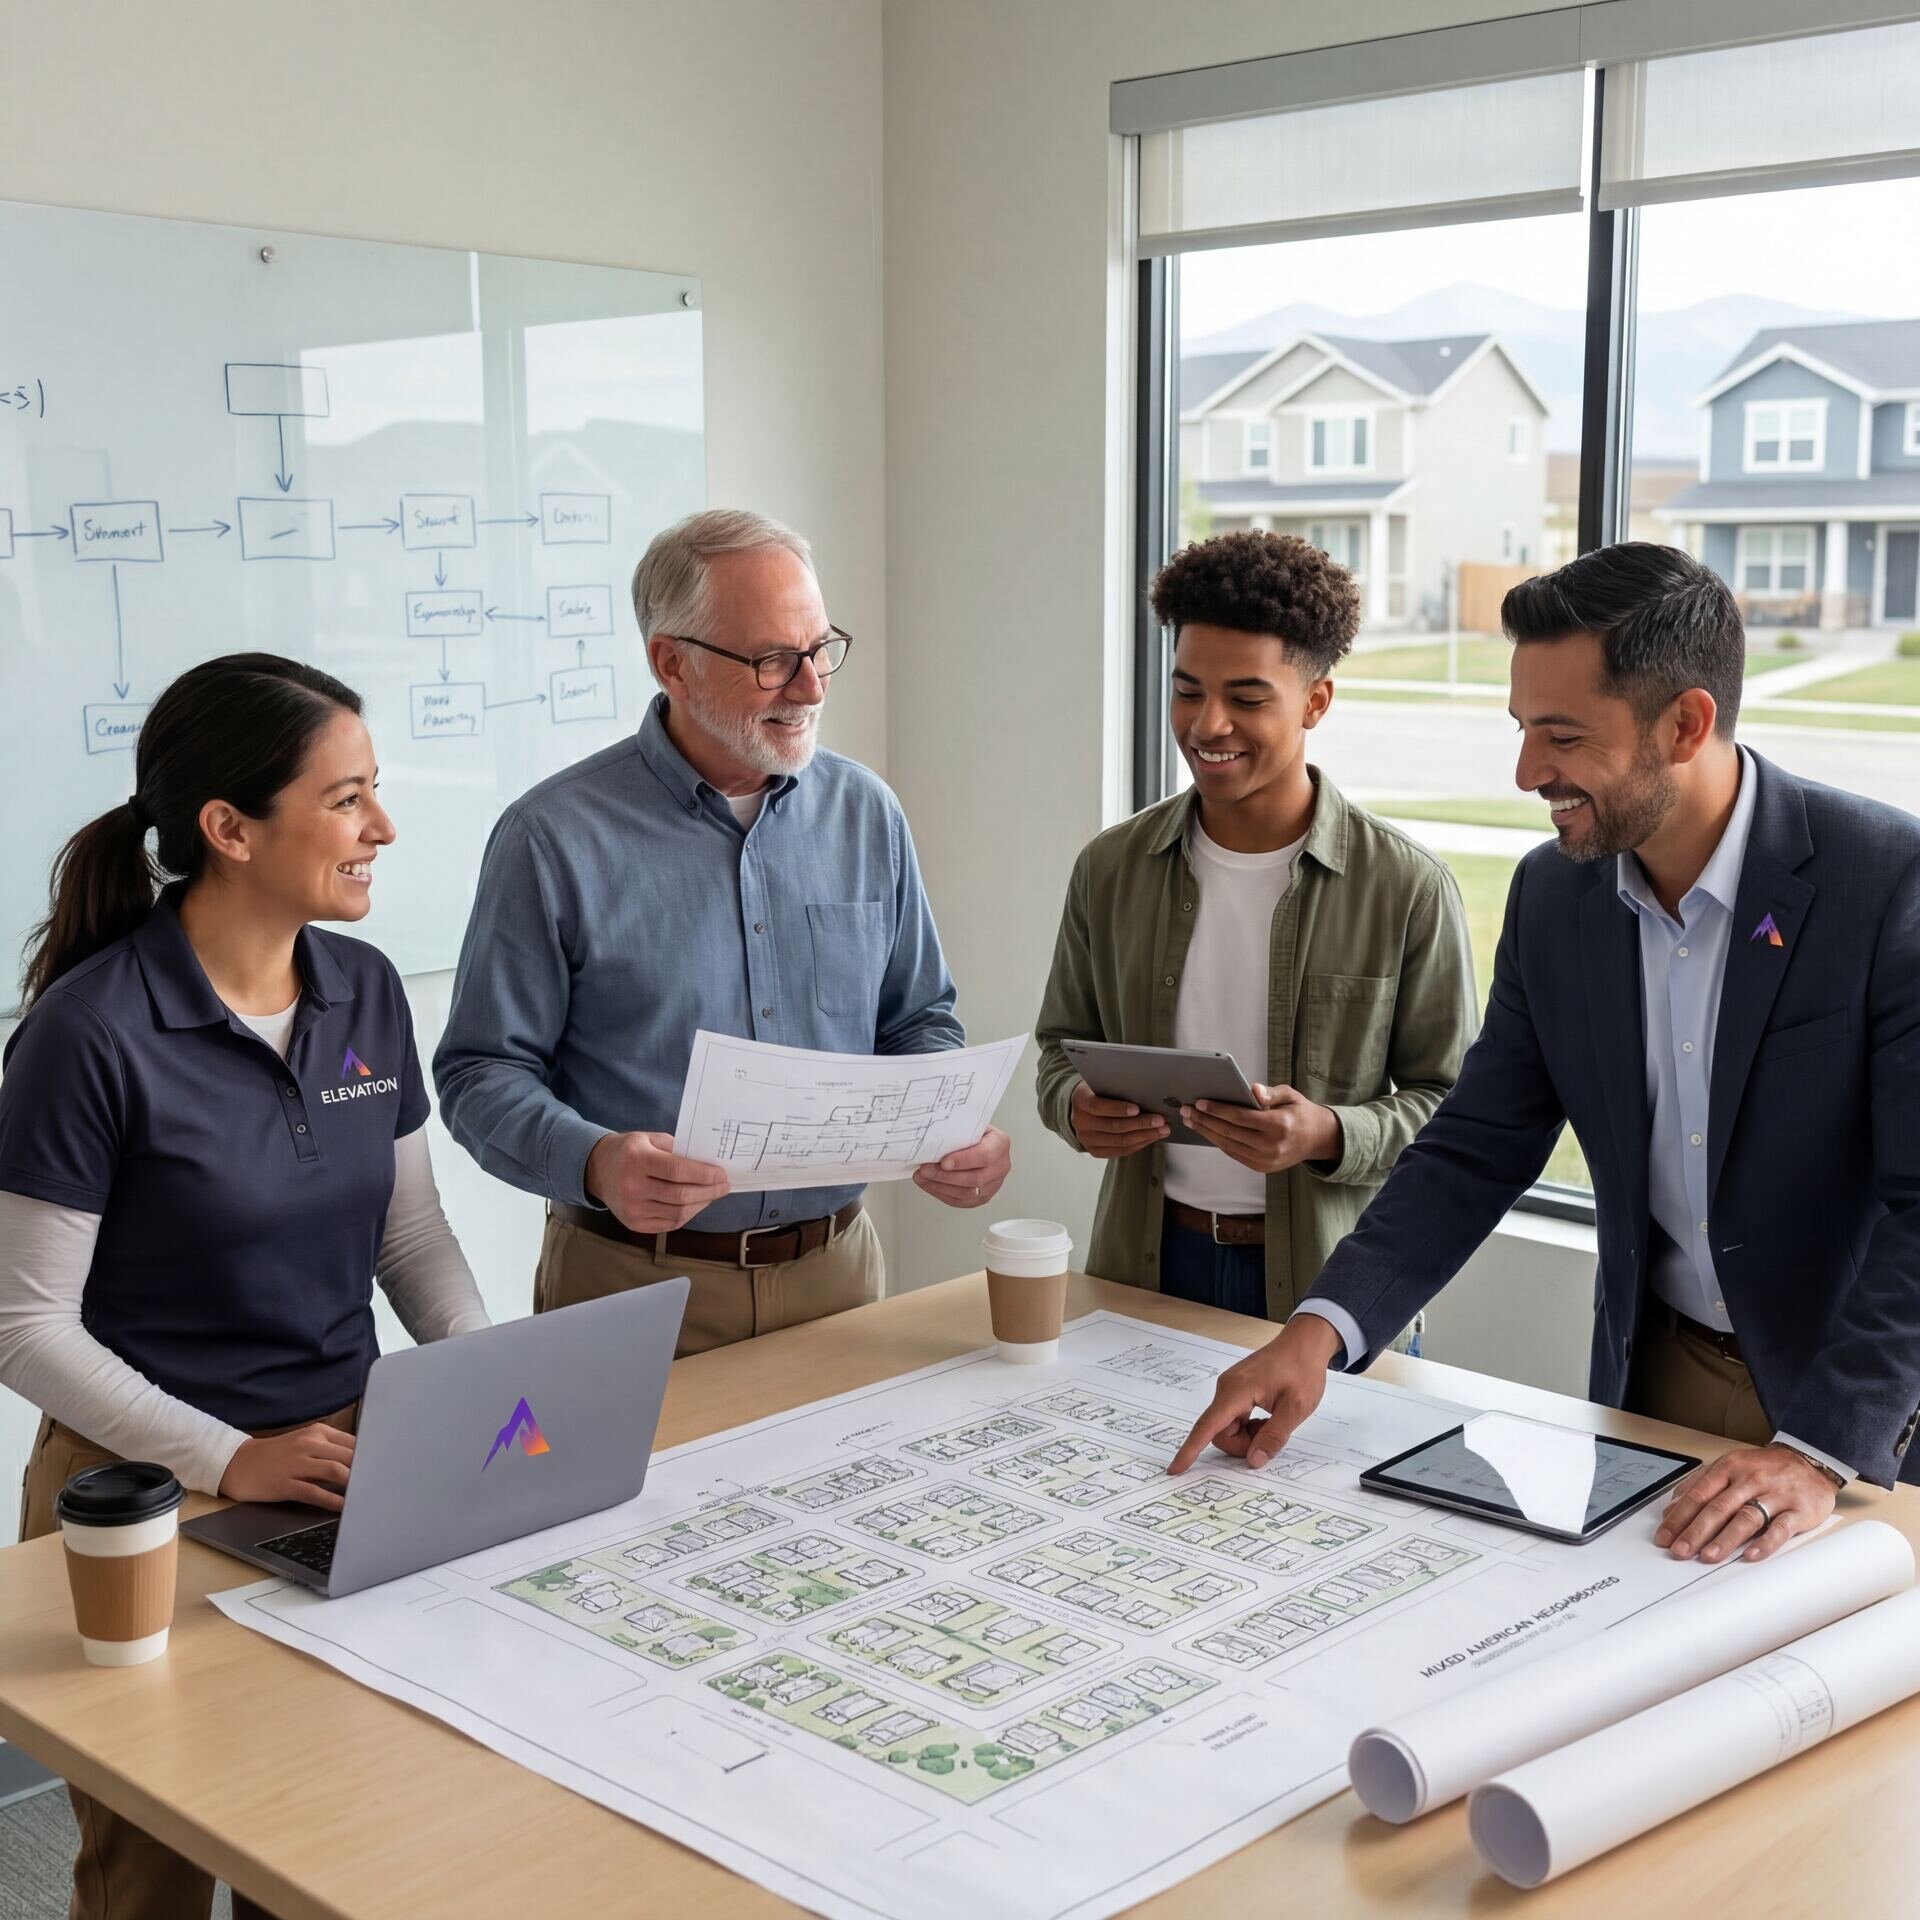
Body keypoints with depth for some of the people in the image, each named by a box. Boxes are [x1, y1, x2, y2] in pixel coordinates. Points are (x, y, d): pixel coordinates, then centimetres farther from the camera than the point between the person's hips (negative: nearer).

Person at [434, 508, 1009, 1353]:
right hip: (633, 1281, -4)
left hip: (835, 1268, 4)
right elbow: (482, 1071, -9)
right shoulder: (554, 838, -9)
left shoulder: (866, 815, 5)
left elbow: (918, 1021, 14)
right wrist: (594, 1164, -27)